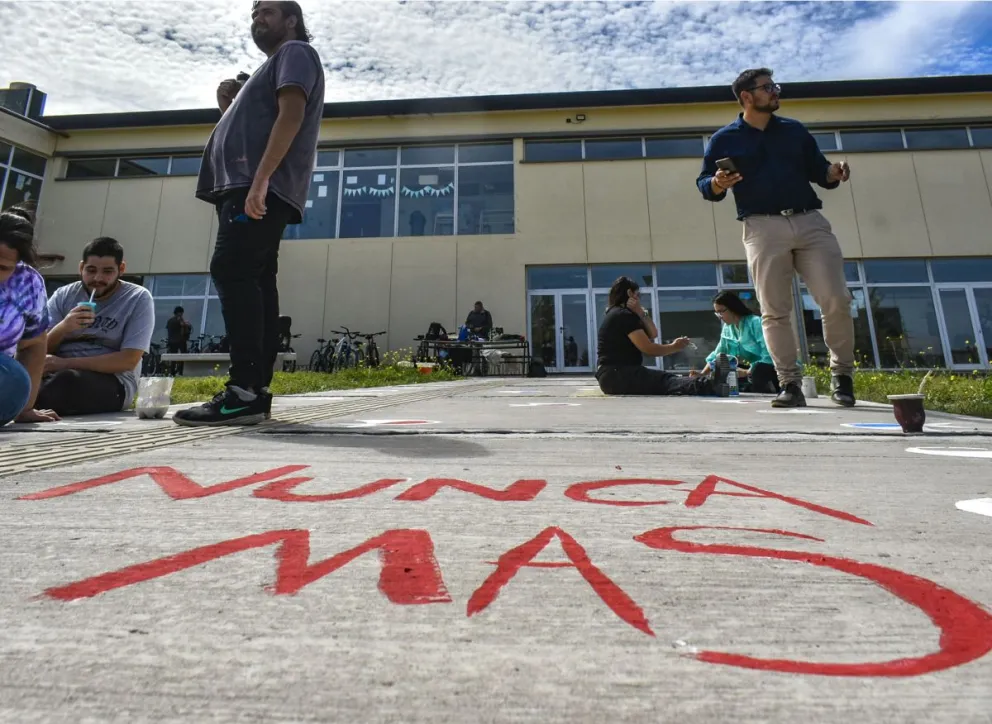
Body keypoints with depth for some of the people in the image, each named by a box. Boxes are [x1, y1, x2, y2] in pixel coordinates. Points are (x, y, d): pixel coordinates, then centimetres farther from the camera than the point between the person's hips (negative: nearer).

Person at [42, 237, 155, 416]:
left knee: (67, 380, -36)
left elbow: (128, 360, -10)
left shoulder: (138, 298, -2)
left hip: (113, 382, -3)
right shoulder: (63, 295, 10)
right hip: (58, 372, 3)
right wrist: (62, 327, -15)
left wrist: (66, 363, -16)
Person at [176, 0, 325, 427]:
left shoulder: (295, 53, 9)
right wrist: (228, 105, 20)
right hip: (247, 186, 9)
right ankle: (255, 391, -2)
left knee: (231, 271, -21)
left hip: (262, 187, -9)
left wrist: (260, 178, -23)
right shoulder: (271, 68, 38)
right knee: (255, 279, 0)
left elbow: (291, 114, -11)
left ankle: (245, 391, -26)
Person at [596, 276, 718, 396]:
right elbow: (648, 349, -14)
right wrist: (674, 347, 2)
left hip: (617, 373, 10)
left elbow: (653, 334, 16)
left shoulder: (619, 315, 22)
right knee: (665, 381, -28)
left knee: (664, 380, -7)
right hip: (616, 375, -10)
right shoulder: (623, 315, -10)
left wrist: (641, 313, 2)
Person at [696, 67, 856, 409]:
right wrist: (717, 184, -17)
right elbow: (703, 183, 6)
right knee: (774, 311, -7)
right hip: (763, 228, -3)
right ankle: (790, 384, 0)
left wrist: (834, 172, -1)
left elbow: (818, 171, 21)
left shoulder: (795, 130, 21)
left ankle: (842, 374, 12)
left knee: (837, 301, -5)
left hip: (810, 222, 3)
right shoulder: (724, 139, 11)